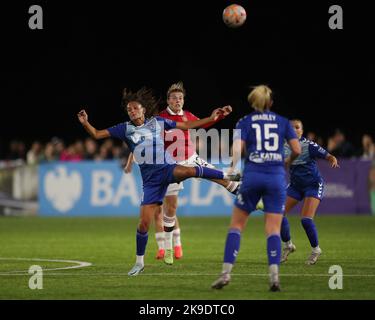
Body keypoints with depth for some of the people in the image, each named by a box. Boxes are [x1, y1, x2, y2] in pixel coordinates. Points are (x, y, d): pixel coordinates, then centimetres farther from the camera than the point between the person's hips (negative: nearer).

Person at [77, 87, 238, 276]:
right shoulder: (125, 129, 6)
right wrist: (85, 123, -16)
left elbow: (187, 125, 15)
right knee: (144, 222, -4)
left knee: (189, 171, -36)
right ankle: (139, 262, 14)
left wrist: (212, 118, 11)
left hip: (167, 168, -1)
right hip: (150, 178, 1)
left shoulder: (157, 122, 6)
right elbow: (97, 134, 4)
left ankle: (228, 177, -18)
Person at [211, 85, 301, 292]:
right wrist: (286, 162, 25)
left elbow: (237, 149, -8)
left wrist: (232, 171, -8)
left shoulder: (245, 122, 7)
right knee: (273, 230, 3)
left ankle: (226, 273, 1)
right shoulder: (283, 122, 11)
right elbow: (297, 150, 7)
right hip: (276, 178, 1)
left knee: (236, 225, 10)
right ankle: (274, 276, -12)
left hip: (252, 176, -1)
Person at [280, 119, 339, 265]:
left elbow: (329, 156, -21)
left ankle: (316, 249, 5)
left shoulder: (309, 145, -19)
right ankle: (288, 245, 18)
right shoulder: (284, 147, -5)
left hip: (313, 185, -5)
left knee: (306, 219, -18)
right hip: (295, 185, 5)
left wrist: (333, 161, -42)